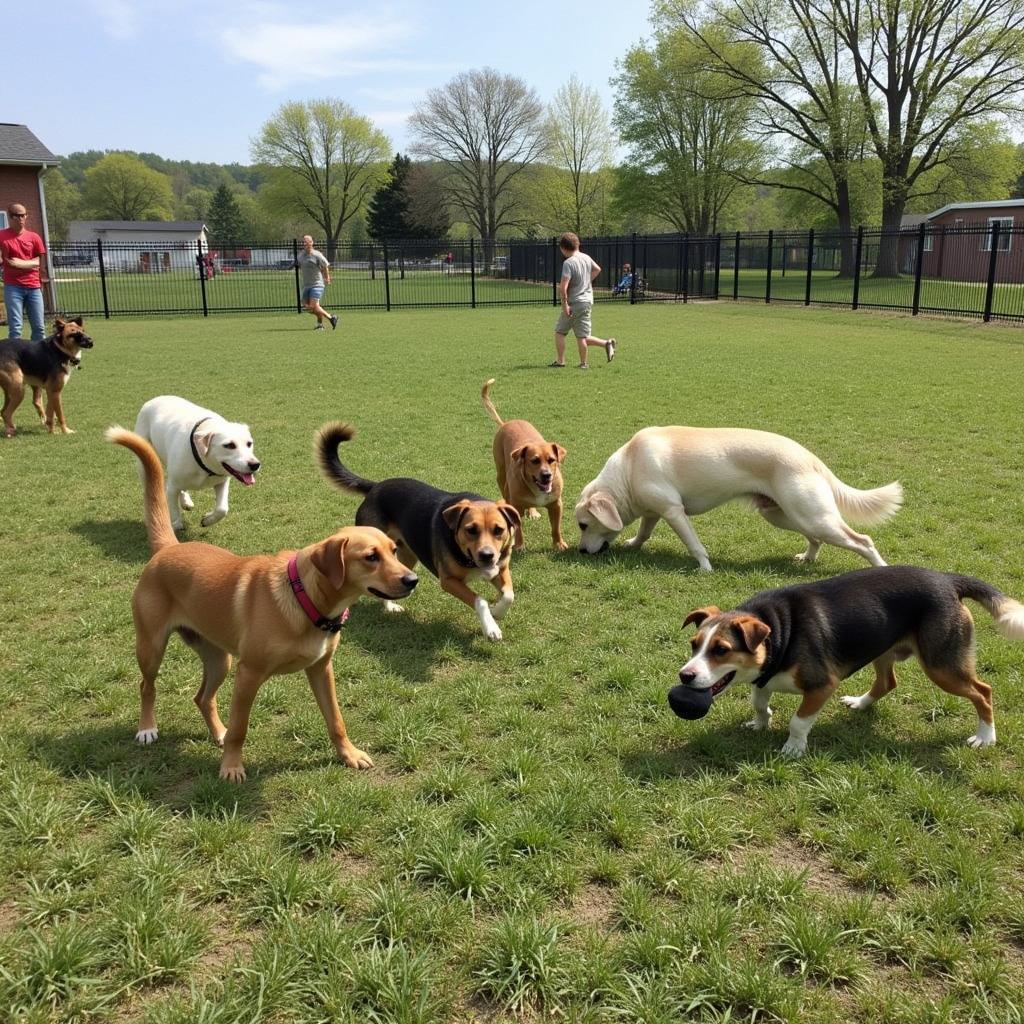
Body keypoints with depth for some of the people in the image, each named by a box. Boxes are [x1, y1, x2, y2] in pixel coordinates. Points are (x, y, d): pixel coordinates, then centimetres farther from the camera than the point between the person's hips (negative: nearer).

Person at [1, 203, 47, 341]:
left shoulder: (33, 237, 10)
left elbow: (37, 262, 6)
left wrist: (20, 263, -10)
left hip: (33, 287, 3)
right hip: (13, 287, -3)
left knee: (38, 327, 5)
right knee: (15, 328, -5)